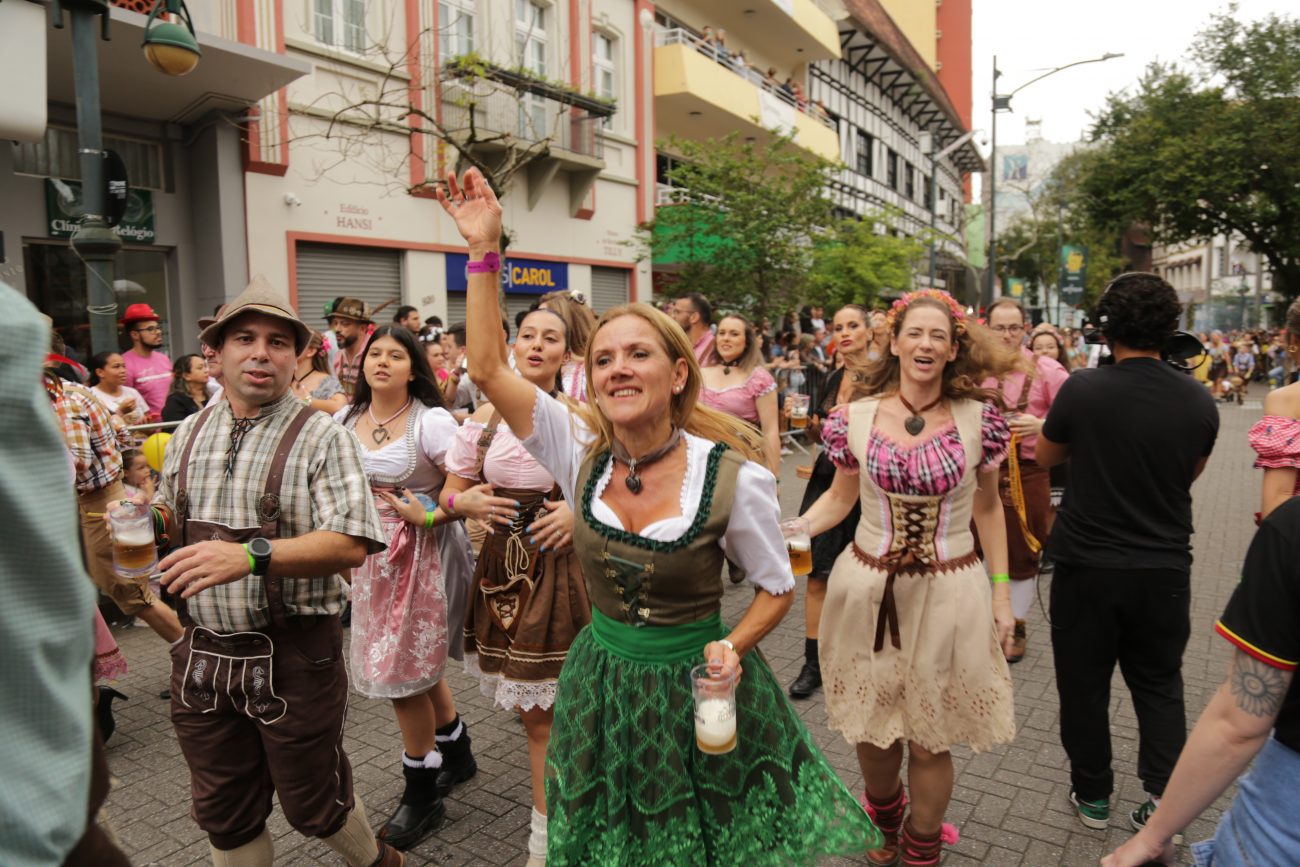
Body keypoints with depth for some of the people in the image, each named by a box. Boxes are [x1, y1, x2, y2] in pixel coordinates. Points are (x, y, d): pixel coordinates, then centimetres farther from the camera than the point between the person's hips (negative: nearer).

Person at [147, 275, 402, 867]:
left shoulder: (320, 436, -11)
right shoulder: (189, 433, 7)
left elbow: (351, 545, -20)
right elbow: (172, 520, 20)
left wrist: (250, 555, -30)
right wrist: (152, 519, -2)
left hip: (293, 656, -4)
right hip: (202, 655, 5)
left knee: (312, 801, 13)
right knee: (223, 814, 18)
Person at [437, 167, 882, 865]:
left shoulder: (734, 479, -18)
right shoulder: (581, 455, -8)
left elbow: (777, 589, -4)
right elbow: (488, 368, -12)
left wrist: (732, 646, -22)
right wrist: (484, 249, -14)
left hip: (696, 683, -3)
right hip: (603, 680, 3)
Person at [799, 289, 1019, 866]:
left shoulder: (977, 418, -5)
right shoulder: (858, 417, -5)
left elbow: (988, 509, 5)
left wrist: (1001, 593, 4)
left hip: (949, 593, -1)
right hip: (868, 590, 1)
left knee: (929, 741, 10)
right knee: (871, 730, 16)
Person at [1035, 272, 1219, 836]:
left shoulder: (1082, 389, -15)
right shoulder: (1198, 401, -6)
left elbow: (1045, 457, 1)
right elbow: (1190, 474, 11)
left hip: (1087, 563, -2)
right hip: (1165, 566, 3)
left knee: (1084, 684, 13)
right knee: (1159, 684, 20)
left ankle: (1092, 796, 26)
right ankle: (1163, 794, 15)